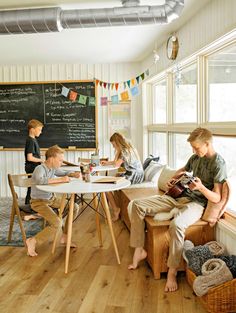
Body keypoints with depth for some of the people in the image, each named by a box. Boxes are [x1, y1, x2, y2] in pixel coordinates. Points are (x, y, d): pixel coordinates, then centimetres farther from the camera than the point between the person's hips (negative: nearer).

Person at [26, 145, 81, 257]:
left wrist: (74, 174, -3)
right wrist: (60, 180, -39)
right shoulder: (40, 169, -24)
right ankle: (32, 241, -6)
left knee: (75, 207, 8)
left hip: (51, 198, 9)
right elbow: (40, 180, -47)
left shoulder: (53, 168, 1)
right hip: (39, 202, -9)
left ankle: (64, 237, 18)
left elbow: (64, 173, 20)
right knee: (57, 223, -26)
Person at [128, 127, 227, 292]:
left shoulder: (219, 164, -11)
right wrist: (174, 178, 12)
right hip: (181, 196, 8)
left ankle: (172, 272, -20)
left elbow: (216, 198, -14)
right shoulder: (195, 157, 10)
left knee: (176, 225, -41)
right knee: (138, 205, -5)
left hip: (197, 203, -7)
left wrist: (201, 187, -32)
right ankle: (139, 250, 2)